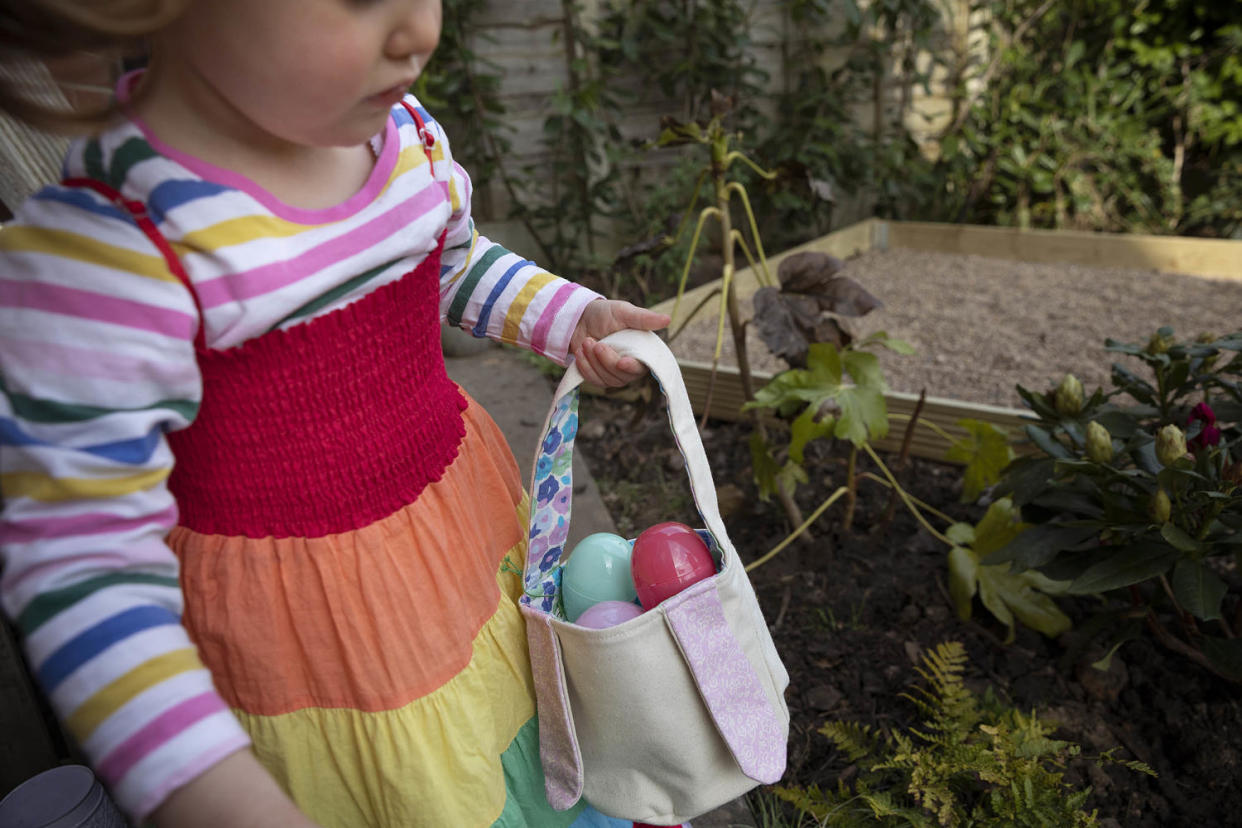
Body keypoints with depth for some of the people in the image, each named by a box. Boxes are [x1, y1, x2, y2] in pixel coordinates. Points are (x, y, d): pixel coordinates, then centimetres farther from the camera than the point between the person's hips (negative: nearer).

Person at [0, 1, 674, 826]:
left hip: (461, 509, 6)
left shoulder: (404, 128, -8)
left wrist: (575, 316, -3)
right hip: (297, 620, -5)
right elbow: (82, 557, -24)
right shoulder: (102, 254, -29)